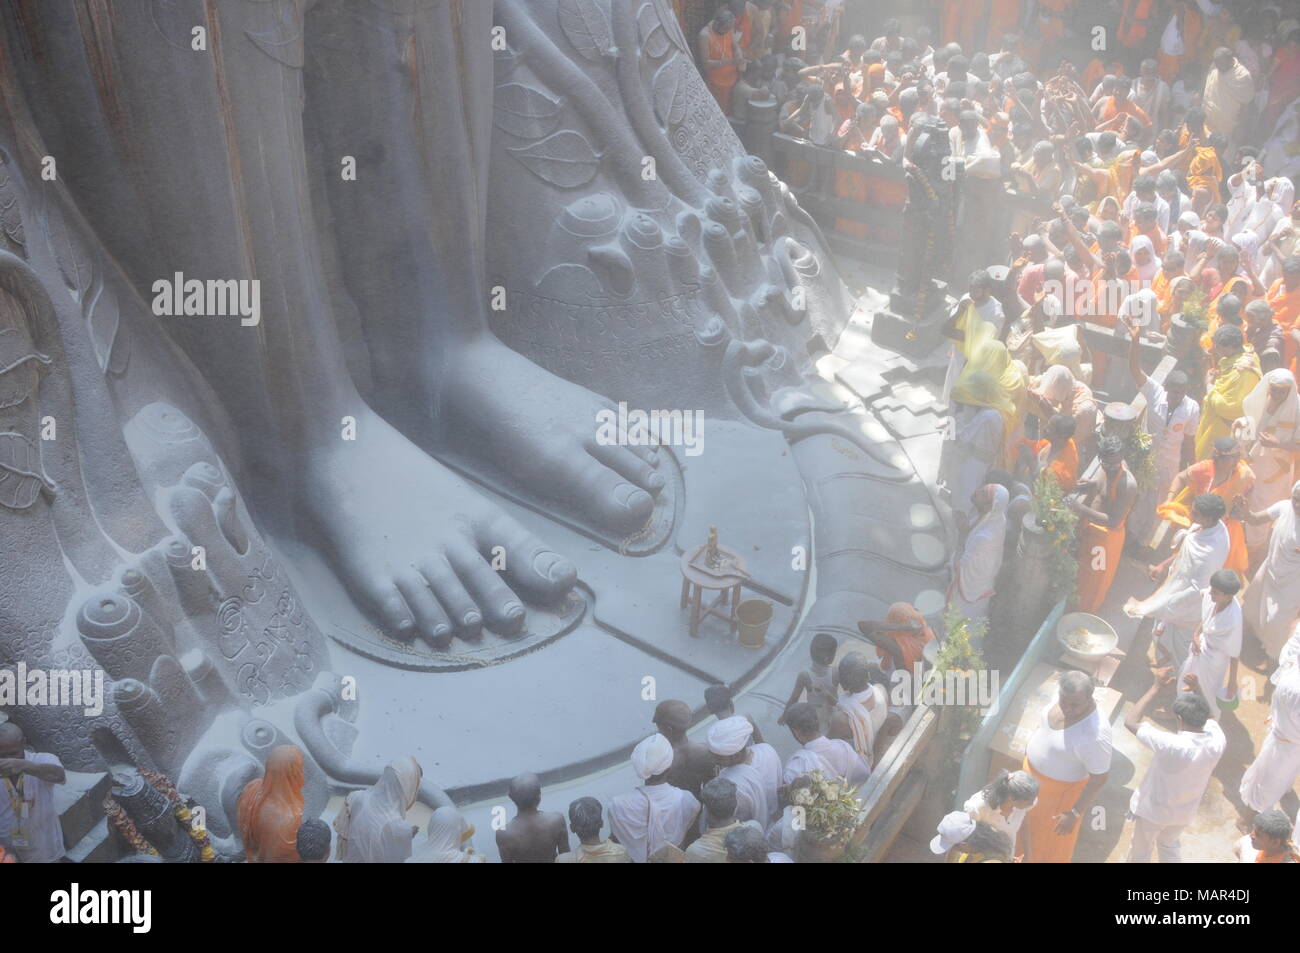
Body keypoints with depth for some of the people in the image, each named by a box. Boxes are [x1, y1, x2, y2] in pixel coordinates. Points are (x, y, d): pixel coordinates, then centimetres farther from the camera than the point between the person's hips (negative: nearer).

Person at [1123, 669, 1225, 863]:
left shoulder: (1170, 745, -39)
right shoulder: (1217, 741, -23)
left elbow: (1130, 721, -31)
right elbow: (1208, 718, 2)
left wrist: (1156, 687, -27)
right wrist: (1197, 692, -11)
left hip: (1152, 809, -5)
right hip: (1184, 812, 5)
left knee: (1140, 849, 24)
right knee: (1170, 846, 33)